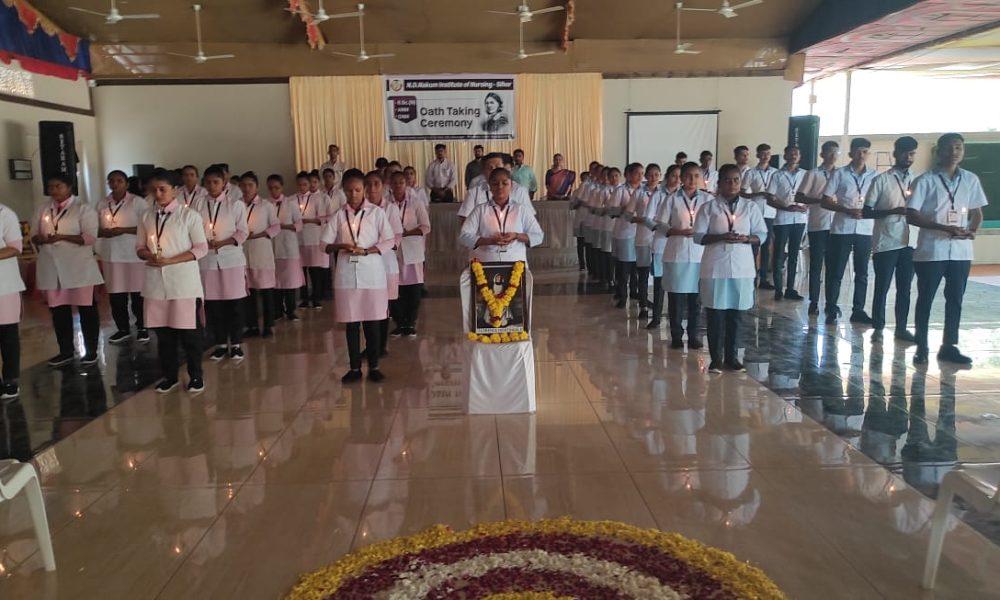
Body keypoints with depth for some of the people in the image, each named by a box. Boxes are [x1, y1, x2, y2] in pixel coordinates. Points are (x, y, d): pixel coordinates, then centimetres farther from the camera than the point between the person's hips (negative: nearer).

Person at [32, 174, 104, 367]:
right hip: (52, 269, 5)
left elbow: (90, 237, -13)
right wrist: (40, 239, -11)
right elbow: (33, 235, 13)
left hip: (79, 269, -5)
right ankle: (65, 351, 23)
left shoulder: (83, 209, -5)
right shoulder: (42, 209, 12)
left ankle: (91, 350, 14)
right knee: (58, 311, 11)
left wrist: (62, 237, -22)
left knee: (86, 309, 3)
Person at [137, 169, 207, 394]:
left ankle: (195, 376, 14)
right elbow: (139, 247, 15)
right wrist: (148, 255, -9)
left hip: (183, 281, -4)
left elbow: (201, 248, -5)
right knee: (162, 331, 9)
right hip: (156, 281, 4)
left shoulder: (189, 215, -2)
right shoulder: (146, 217, 10)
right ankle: (169, 376, 23)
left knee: (188, 330, -1)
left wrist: (169, 260, -14)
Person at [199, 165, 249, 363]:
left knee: (234, 303, 1)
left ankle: (236, 344, 13)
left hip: (231, 259, -2)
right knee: (212, 304, 5)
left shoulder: (235, 204, 2)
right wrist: (205, 243, -10)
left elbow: (242, 232, -1)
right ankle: (220, 344, 18)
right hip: (207, 260, 2)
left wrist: (223, 242, -14)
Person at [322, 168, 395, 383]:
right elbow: (325, 245, 6)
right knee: (351, 323, 6)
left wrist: (366, 251, -15)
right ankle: (355, 367, 15)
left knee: (372, 321, 2)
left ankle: (373, 366, 14)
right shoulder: (338, 216, 6)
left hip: (372, 273, -1)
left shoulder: (376, 212, 1)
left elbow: (389, 241, -2)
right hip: (347, 274, 2)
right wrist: (341, 246, -13)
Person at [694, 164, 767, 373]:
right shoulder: (709, 208, 1)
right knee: (715, 314, 1)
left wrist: (745, 239, -14)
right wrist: (721, 237, -17)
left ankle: (731, 356, 20)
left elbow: (762, 235, 6)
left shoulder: (750, 207, 6)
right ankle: (716, 358, 10)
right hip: (715, 268, -2)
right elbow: (698, 236, -2)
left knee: (736, 314, 8)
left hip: (742, 268, 2)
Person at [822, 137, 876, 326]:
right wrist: (847, 211, -15)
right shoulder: (839, 175, -1)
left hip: (865, 230, 3)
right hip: (841, 229, -3)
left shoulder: (874, 176, 7)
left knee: (862, 273, 7)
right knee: (836, 272, 0)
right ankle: (832, 310, 9)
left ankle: (858, 310, 15)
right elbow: (825, 202, -2)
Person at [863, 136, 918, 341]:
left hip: (909, 242, 4)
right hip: (885, 243, -4)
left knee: (905, 288, 8)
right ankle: (878, 327, 13)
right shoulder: (881, 180, -2)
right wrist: (893, 211, -19)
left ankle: (901, 328, 17)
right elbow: (866, 212, -5)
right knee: (882, 287, 2)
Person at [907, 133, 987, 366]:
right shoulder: (925, 180, -5)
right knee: (925, 299, 4)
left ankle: (949, 346, 20)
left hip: (961, 251, 4)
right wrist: (944, 228, -19)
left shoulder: (971, 180, 8)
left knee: (955, 299, 9)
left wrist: (972, 230, -7)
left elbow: (976, 212, 14)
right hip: (930, 252, -4)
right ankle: (921, 347, 14)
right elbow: (912, 215, -10)